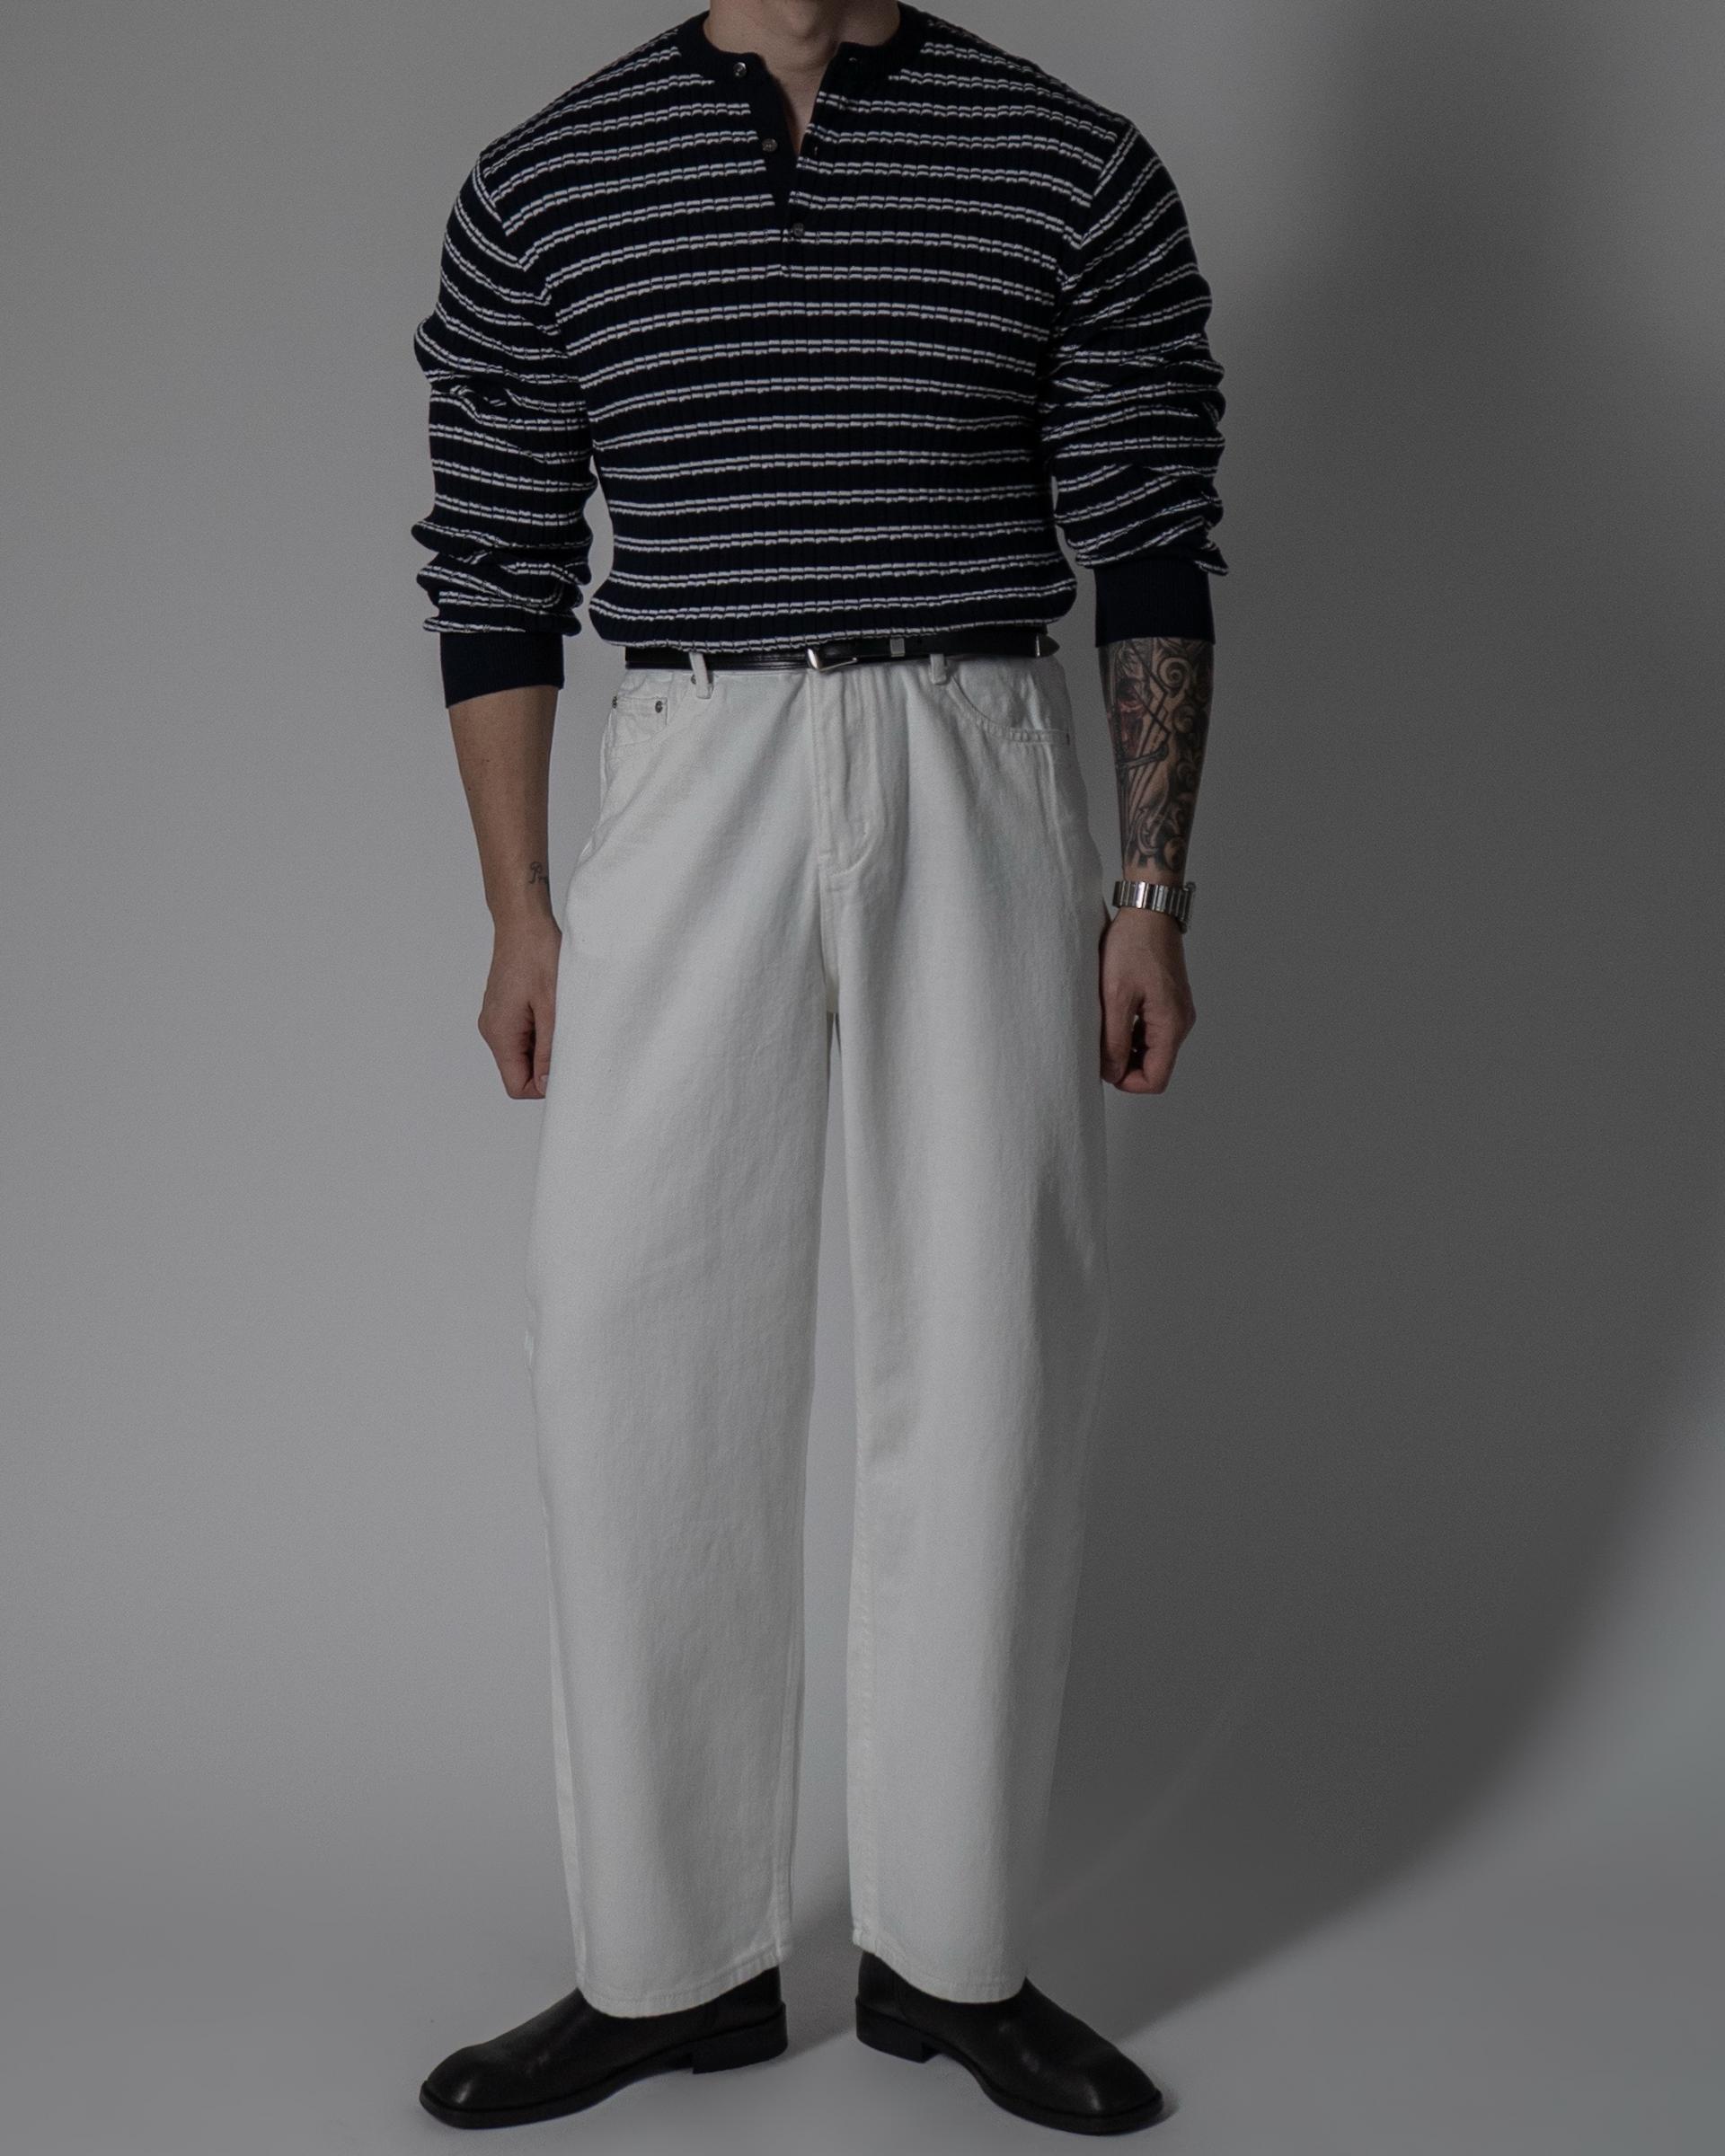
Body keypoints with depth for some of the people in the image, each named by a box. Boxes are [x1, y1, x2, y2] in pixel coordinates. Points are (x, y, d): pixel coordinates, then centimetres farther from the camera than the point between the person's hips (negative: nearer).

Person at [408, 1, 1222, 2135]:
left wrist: (1157, 890, -3)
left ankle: (949, 1953, 15)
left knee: (988, 1356, 0)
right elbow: (495, 568, 8)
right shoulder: (547, 183, 8)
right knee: (642, 1348, -2)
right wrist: (518, 910, 2)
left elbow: (1155, 554, 5)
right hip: (690, 781, 1)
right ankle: (674, 1963, 12)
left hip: (986, 783, 0)